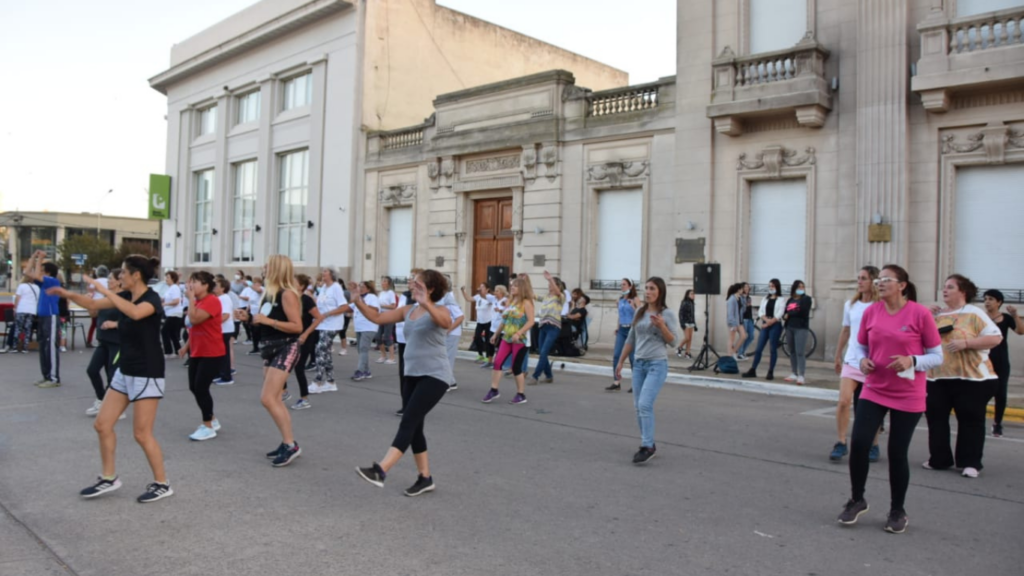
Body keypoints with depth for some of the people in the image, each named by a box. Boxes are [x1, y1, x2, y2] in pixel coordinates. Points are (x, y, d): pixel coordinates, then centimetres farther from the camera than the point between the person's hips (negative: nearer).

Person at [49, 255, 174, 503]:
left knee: (142, 434, -3)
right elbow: (93, 304, 17)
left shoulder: (152, 298, -18)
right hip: (125, 372, 9)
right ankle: (109, 478, 26)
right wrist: (68, 294, 0)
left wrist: (104, 290, -35)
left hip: (147, 374, -9)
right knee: (102, 424, 11)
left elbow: (135, 313, -41)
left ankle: (162, 484, 11)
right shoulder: (126, 296, 6)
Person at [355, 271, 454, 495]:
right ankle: (425, 478, 19)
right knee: (414, 427, 9)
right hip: (412, 375, 8)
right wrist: (357, 301, -2)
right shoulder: (408, 310, 11)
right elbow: (377, 317, 11)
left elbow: (446, 323, -34)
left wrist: (426, 303, -49)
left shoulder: (439, 309, -10)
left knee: (408, 422, -15)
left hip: (434, 376, -8)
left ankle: (380, 471, -22)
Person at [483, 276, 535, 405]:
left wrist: (518, 333, -27)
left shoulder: (526, 302, -9)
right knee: (497, 362, -3)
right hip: (506, 338, 7)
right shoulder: (511, 301, 13)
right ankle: (494, 391, 5)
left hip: (520, 340, -7)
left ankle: (521, 395, 10)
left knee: (516, 367, -3)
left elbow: (531, 321, -18)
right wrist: (496, 334, 20)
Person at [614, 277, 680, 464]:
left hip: (657, 364, -6)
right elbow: (631, 339, 17)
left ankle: (647, 446, -9)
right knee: (638, 406, 7)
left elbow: (674, 342, -8)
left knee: (645, 404, -17)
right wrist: (620, 362, 17)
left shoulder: (667, 314, -6)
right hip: (639, 364, 6)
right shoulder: (639, 313, 10)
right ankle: (648, 444, 19)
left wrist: (661, 326, -23)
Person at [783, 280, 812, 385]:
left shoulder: (806, 299, 1)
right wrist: (784, 316, -11)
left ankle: (801, 375, -12)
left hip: (801, 328, -6)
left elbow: (802, 312, -13)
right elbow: (785, 313, 12)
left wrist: (789, 314, -4)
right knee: (792, 352, 9)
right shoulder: (790, 300, 17)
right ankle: (794, 373, 17)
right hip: (789, 327, 6)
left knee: (800, 352, -11)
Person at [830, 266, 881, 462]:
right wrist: (838, 356, 19)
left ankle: (873, 446, 22)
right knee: (843, 401, -11)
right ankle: (841, 443, -1)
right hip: (851, 360, 3)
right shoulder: (850, 305, 8)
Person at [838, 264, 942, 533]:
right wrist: (862, 361, -8)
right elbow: (860, 346, 13)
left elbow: (937, 356, -4)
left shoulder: (920, 313, -10)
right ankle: (857, 500, 15)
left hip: (908, 397, -3)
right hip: (873, 391, 3)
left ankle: (897, 511, 24)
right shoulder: (870, 312, 1)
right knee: (858, 443, -8)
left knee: (897, 452, 3)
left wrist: (912, 361, -22)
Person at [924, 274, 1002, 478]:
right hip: (938, 377, 5)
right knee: (936, 417, 6)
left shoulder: (974, 314, -3)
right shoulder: (937, 314, 12)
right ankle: (939, 459, 17)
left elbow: (995, 338, -10)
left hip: (971, 378, -5)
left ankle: (971, 463, 11)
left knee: (970, 420, 2)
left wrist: (966, 343, -20)